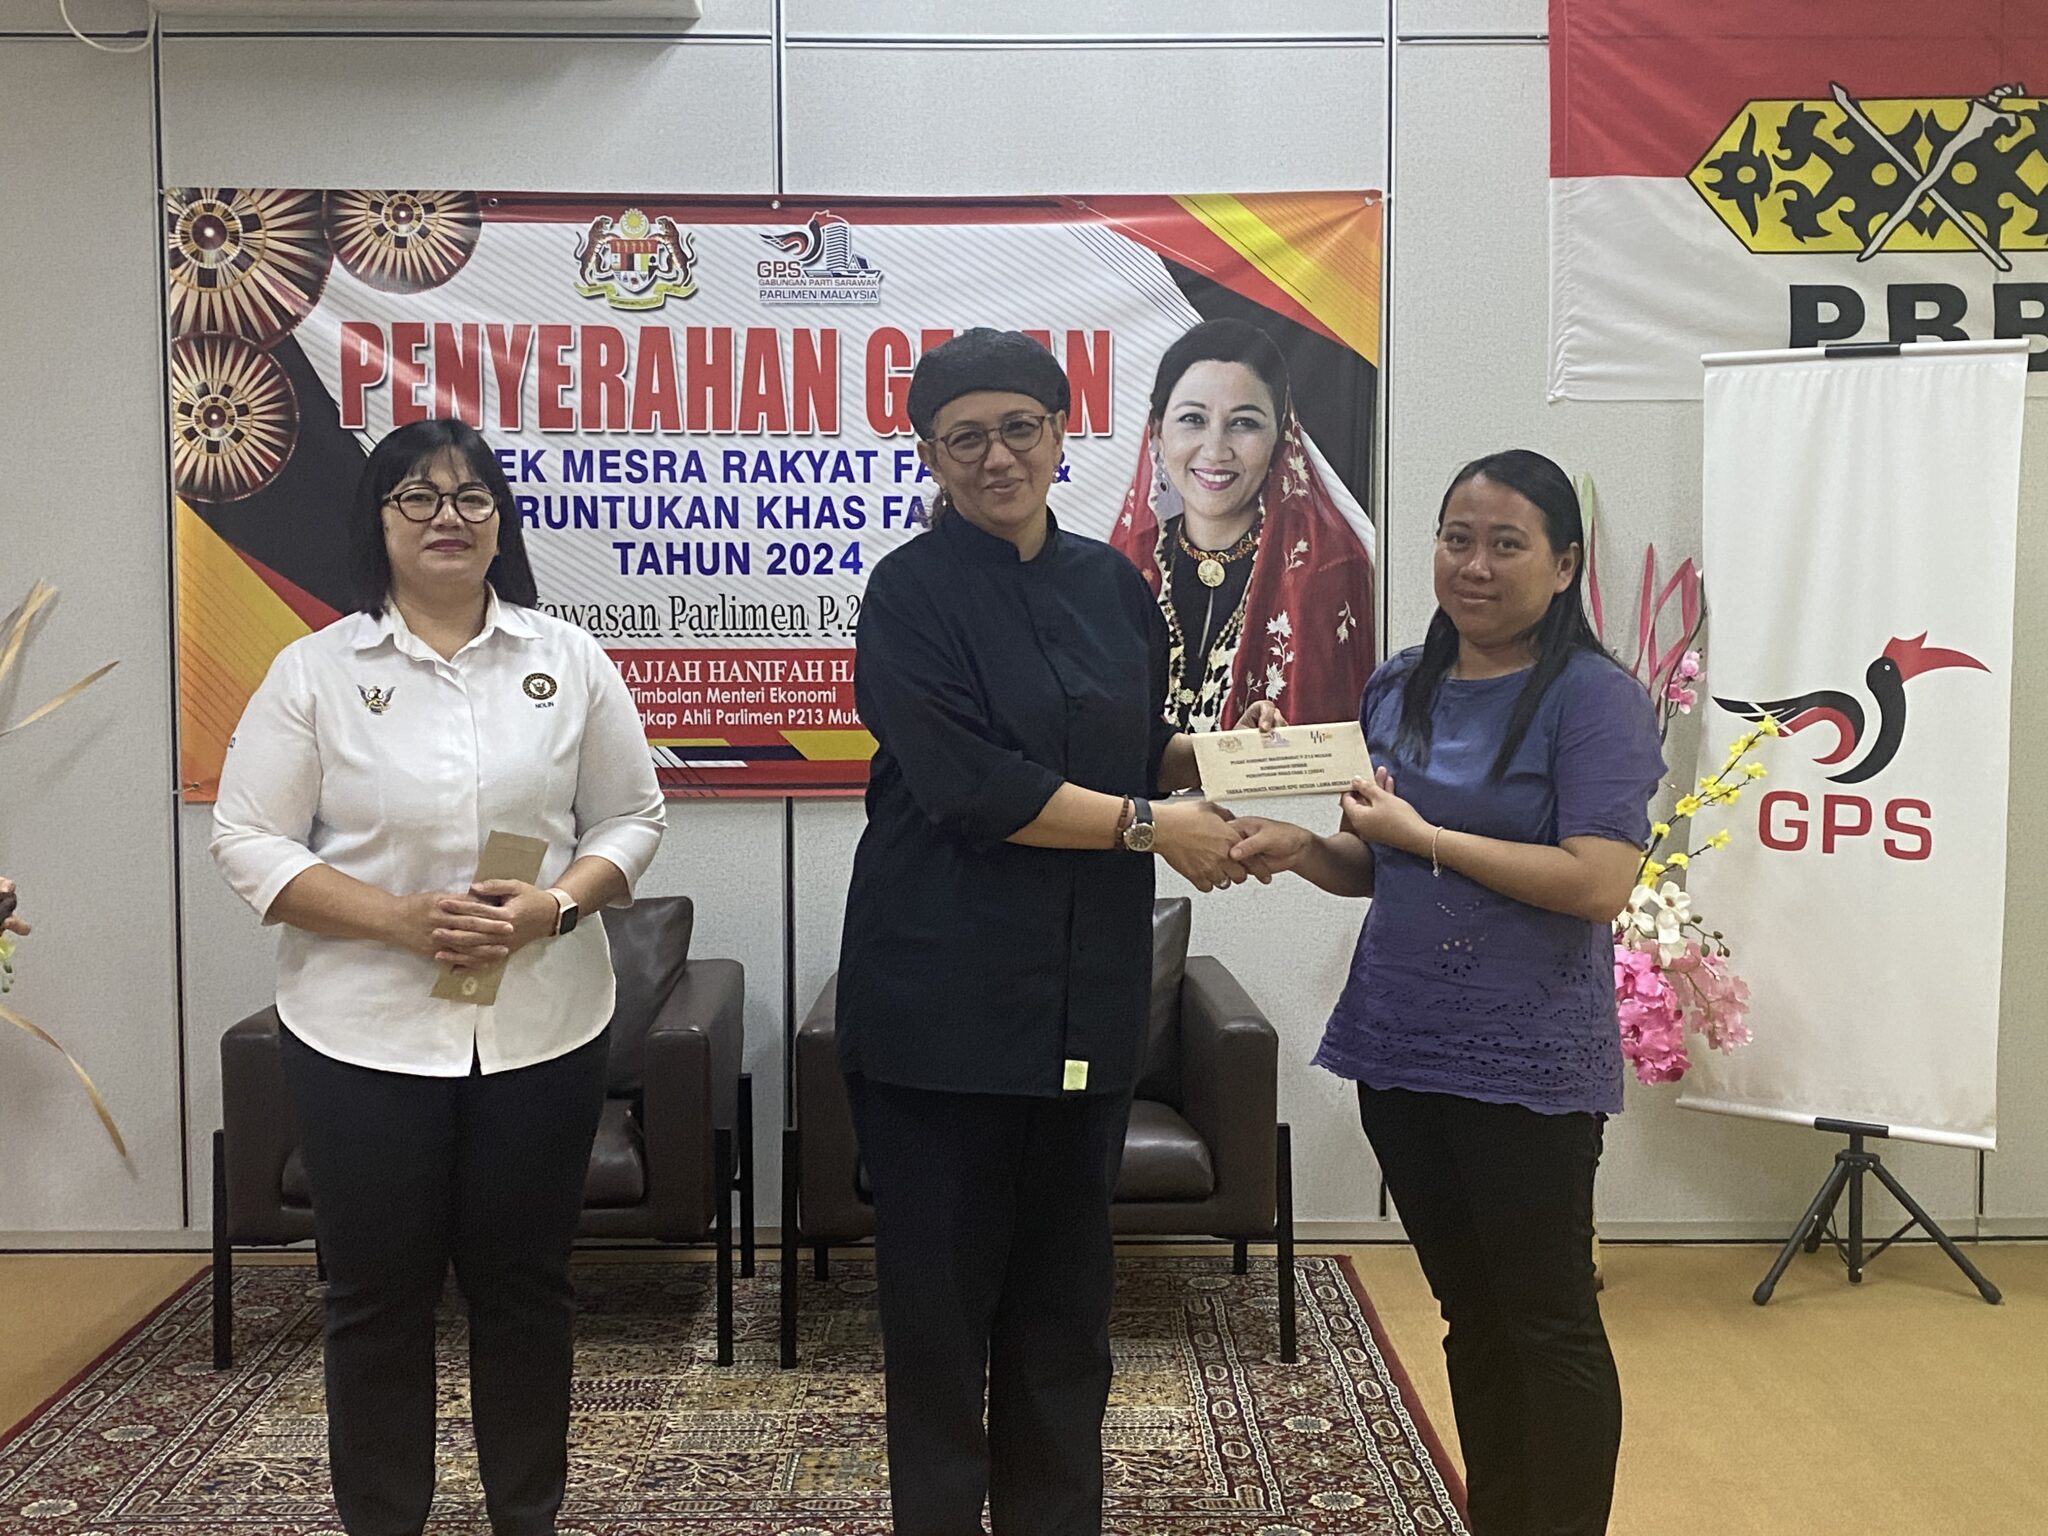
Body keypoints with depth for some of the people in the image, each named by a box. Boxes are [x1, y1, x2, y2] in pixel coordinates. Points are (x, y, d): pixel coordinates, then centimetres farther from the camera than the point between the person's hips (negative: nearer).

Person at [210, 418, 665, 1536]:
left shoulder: (569, 659, 3)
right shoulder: (315, 670, -1)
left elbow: (631, 817, 6)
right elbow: (247, 839, -3)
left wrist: (555, 905, -14)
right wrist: (398, 917, -17)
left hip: (544, 1028, 1)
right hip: (363, 1035, -1)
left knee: (525, 1286, 13)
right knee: (377, 1296, 11)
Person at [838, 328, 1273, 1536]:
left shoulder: (1111, 582, 10)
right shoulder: (913, 591, -7)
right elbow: (972, 785, -17)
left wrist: (1215, 751, 0)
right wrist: (1150, 826, -15)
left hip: (1088, 982, 5)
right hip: (947, 984, -5)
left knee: (1067, 1279, 14)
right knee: (944, 1279, 6)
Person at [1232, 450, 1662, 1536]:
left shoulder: (1594, 699, -11)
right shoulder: (1399, 689, 9)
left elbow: (1599, 883, -21)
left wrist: (1423, 833, -17)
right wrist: (1299, 848, -4)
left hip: (1527, 1064, -6)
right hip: (1400, 1044, 6)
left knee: (1546, 1323, 5)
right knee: (1470, 1312, 18)